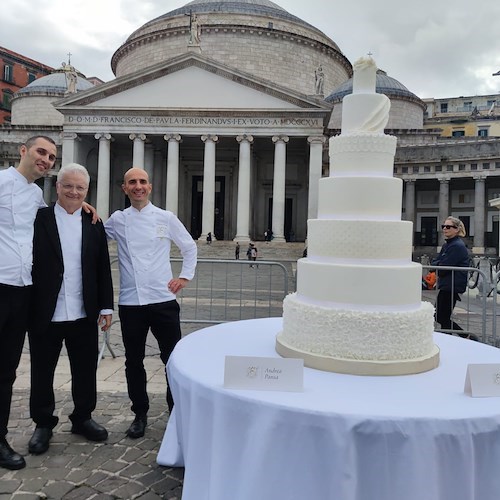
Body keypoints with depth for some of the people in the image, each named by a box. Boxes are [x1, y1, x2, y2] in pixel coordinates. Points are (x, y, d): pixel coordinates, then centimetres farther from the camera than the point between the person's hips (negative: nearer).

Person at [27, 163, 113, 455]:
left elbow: (103, 269, 6)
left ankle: (83, 418, 32)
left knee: (86, 371, 13)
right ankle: (43, 424, 30)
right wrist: (25, 308, -9)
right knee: (42, 373, 12)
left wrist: (106, 307, 3)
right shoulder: (39, 219, -3)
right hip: (45, 315, -2)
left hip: (84, 315, 3)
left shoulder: (94, 225, 6)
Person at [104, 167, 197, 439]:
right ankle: (140, 414, 28)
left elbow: (190, 247, 13)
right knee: (134, 361, 10)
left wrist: (185, 276, 5)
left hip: (163, 299, -1)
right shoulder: (117, 220, 6)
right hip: (130, 302, 1)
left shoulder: (166, 218, 3)